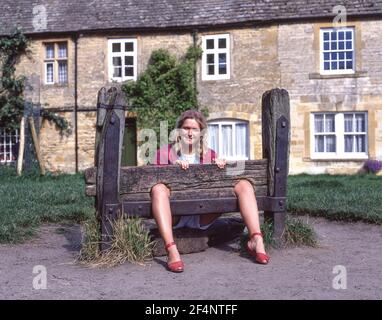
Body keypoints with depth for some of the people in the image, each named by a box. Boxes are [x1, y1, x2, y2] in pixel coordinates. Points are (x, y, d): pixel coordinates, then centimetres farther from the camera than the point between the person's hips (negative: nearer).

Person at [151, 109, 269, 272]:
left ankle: (256, 240, -27)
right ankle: (171, 250, -47)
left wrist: (219, 165, -7)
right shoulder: (164, 153, 8)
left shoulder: (210, 154, 16)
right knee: (159, 188, -36)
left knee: (244, 184, -12)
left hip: (202, 217, 3)